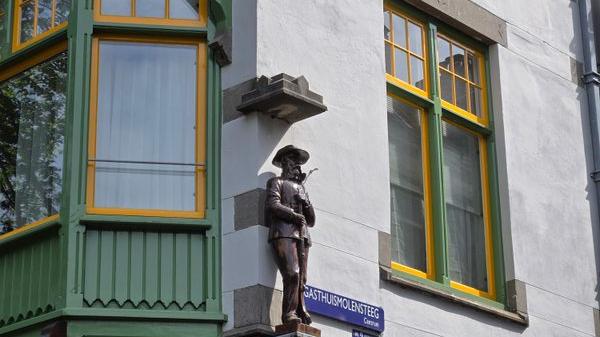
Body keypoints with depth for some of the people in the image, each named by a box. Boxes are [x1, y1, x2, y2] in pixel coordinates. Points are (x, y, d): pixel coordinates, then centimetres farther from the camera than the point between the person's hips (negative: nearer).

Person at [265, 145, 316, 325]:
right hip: (283, 232, -6)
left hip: (302, 235, 6)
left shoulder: (300, 187, 32)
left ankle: (301, 312, -7)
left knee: (301, 278, -4)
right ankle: (289, 313, -21)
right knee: (292, 273, -20)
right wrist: (294, 215, -9)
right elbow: (273, 205, -3)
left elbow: (311, 221, 27)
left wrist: (305, 203, 9)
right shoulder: (276, 182, 16)